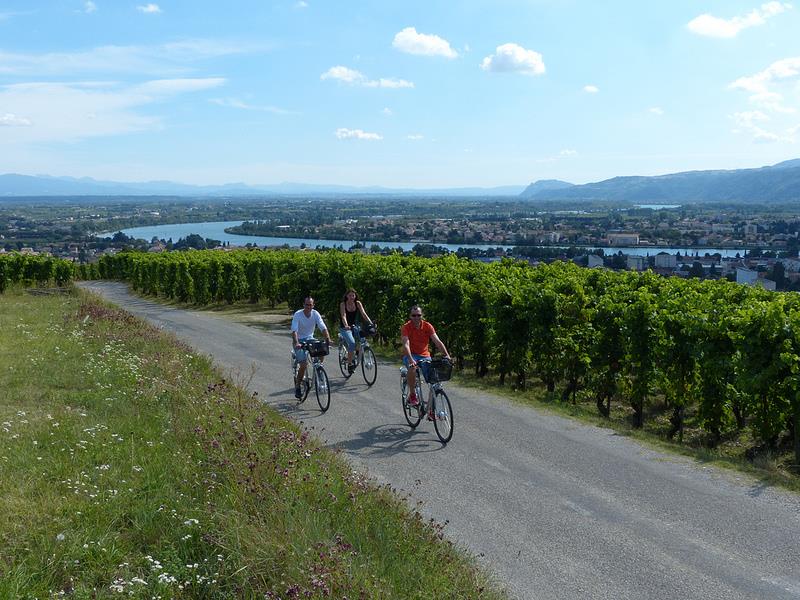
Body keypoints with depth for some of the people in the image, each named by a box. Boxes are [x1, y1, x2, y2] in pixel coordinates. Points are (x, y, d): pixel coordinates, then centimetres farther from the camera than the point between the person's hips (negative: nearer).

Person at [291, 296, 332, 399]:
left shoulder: (315, 314, -8)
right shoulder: (297, 315, -18)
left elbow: (323, 327, -15)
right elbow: (294, 330, -29)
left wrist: (328, 339, -31)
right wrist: (296, 343, -44)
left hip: (310, 339, 4)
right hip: (299, 340, -4)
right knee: (303, 363, -18)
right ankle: (297, 386, -1)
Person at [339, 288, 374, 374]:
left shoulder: (358, 303, -1)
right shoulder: (343, 304, -10)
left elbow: (364, 314, -10)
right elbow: (343, 316, -24)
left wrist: (371, 323, -26)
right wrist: (346, 325, -42)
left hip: (355, 326, 4)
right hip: (345, 328, -4)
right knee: (352, 343, -28)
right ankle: (350, 364, -17)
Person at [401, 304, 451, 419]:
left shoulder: (427, 326, -6)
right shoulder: (406, 327, -13)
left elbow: (437, 341, -15)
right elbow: (406, 344, -26)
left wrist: (446, 355, -29)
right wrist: (411, 359, -43)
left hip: (424, 355, 3)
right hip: (410, 355, -3)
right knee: (412, 367, -37)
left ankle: (431, 409, 4)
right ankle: (412, 395, -19)